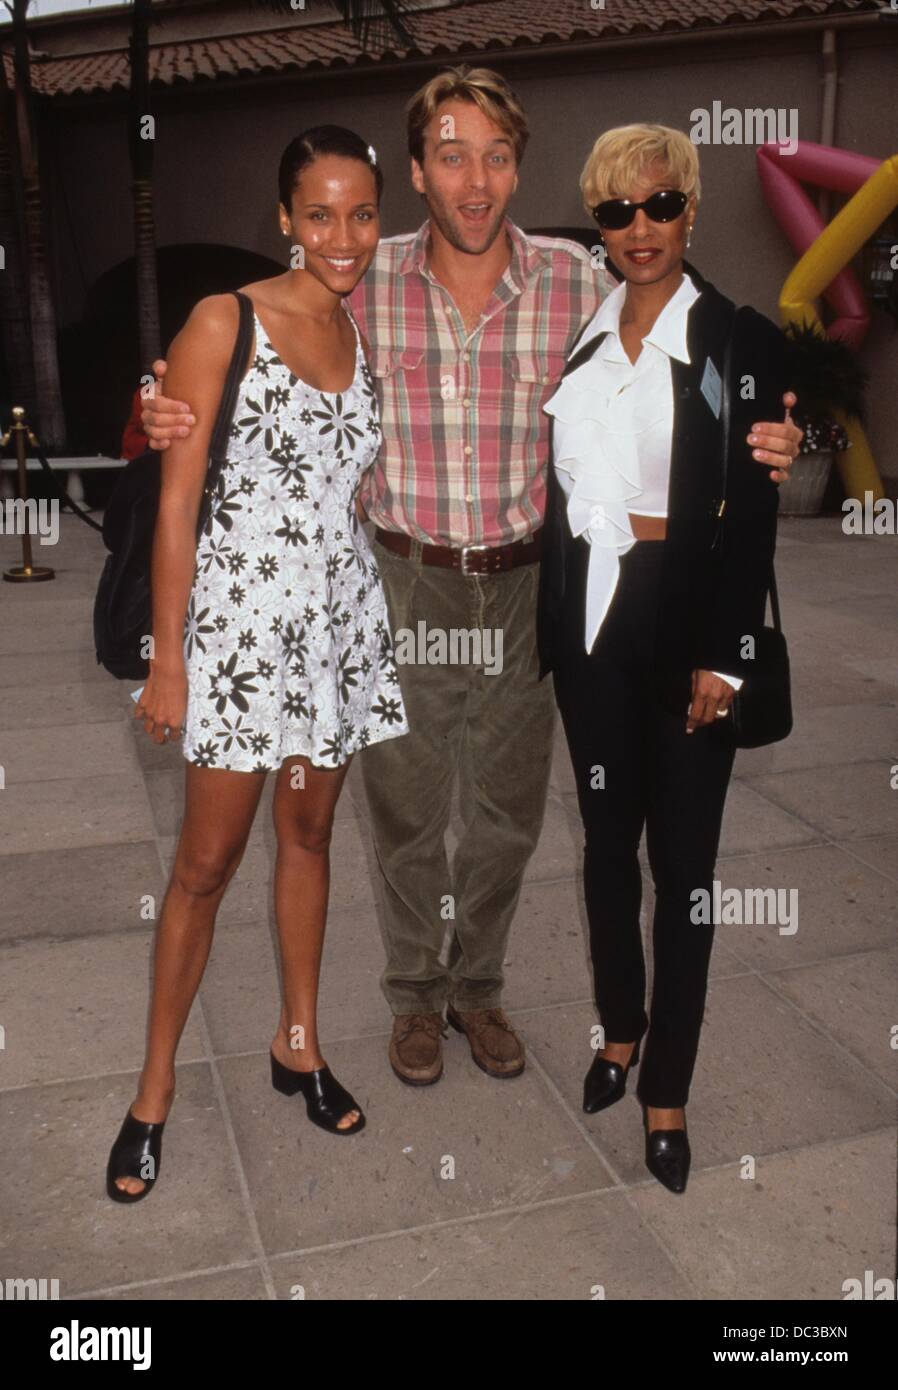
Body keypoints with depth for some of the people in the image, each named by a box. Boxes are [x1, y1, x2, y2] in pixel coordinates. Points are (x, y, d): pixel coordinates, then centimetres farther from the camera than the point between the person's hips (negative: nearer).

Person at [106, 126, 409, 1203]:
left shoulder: (367, 327, 8)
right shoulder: (223, 324, -8)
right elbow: (177, 501, -10)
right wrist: (167, 661, -12)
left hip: (342, 616, 5)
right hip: (241, 618, -5)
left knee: (309, 834, 15)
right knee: (206, 863, 2)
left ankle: (298, 1045, 32)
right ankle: (155, 1089, 20)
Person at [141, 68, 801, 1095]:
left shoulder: (577, 284, -7)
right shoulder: (364, 284, -7)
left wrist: (754, 446, -19)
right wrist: (183, 420, -16)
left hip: (526, 586, 1)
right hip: (405, 585, -1)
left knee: (507, 807, 14)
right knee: (407, 807, 12)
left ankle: (478, 986, 39)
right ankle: (415, 992, 37)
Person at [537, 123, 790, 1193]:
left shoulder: (741, 341, -4)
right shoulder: (575, 336, 9)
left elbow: (753, 516, -7)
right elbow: (556, 492, 10)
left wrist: (721, 657, -12)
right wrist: (545, 624, 4)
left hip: (685, 615, -4)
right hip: (587, 616, 4)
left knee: (682, 854, 3)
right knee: (607, 835, 14)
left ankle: (667, 1089, 17)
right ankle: (620, 1027, 35)